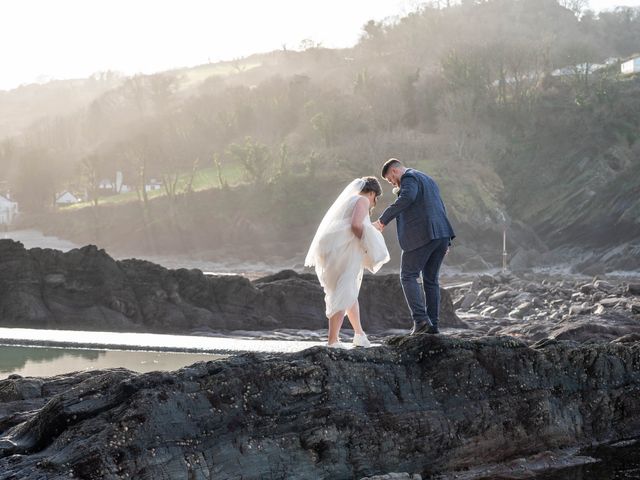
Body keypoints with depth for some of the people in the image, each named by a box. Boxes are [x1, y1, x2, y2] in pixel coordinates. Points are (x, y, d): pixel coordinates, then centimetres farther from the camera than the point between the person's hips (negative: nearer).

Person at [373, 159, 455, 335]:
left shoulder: (409, 178, -2)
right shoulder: (428, 180, 27)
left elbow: (407, 197, -24)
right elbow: (441, 209, 26)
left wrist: (382, 220, -25)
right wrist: (446, 241, 24)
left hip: (421, 235, -8)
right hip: (442, 235, 9)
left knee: (408, 276, -2)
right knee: (431, 280, 12)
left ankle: (421, 319, -14)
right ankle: (432, 325, 8)